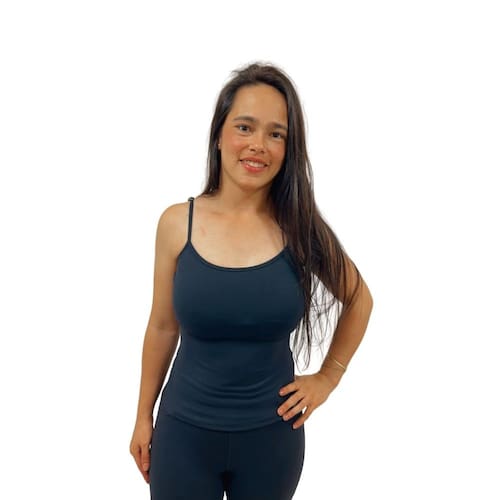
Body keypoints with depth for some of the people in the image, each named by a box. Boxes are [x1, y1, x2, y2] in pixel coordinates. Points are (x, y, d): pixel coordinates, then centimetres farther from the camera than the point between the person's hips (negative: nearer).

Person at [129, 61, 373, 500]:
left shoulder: (301, 228, -9)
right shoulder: (177, 223, -9)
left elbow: (359, 301, 7)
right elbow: (162, 327, 1)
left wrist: (328, 377, 3)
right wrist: (144, 417, 7)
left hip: (271, 434, 1)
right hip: (184, 431, 0)